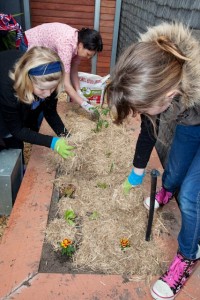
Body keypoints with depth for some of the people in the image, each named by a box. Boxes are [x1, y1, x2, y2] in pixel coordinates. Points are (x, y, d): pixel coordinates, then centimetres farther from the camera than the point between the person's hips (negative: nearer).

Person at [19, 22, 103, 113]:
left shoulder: (79, 41, -16)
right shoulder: (66, 45, -40)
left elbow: (73, 71, -7)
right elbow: (66, 84, -41)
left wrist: (79, 93, -16)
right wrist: (84, 104, -38)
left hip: (45, 47, 8)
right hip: (30, 45, -8)